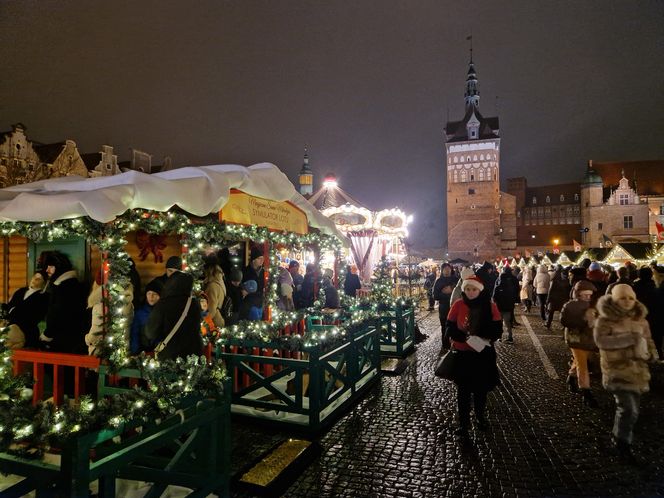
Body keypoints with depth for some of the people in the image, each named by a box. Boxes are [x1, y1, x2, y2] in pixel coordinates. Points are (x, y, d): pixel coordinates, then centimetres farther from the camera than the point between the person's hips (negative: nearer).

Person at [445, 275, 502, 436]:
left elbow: (498, 330, -4)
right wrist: (463, 336, -24)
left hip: (484, 354, 1)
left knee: (481, 388, 16)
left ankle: (480, 416, 39)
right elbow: (449, 330, -6)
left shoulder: (490, 306, -7)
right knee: (463, 390, 6)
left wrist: (485, 339, -23)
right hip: (462, 354, -1)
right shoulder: (458, 305, -8)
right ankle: (463, 422, 21)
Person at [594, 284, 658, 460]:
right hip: (617, 370, -6)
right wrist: (628, 339, -28)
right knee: (628, 409, -14)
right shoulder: (605, 319, -10)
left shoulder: (640, 319, 6)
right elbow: (600, 340, -23)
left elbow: (648, 340, 17)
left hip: (637, 370, 6)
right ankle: (623, 442, 11)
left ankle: (621, 438, 39)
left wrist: (651, 354, -4)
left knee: (630, 409, 16)